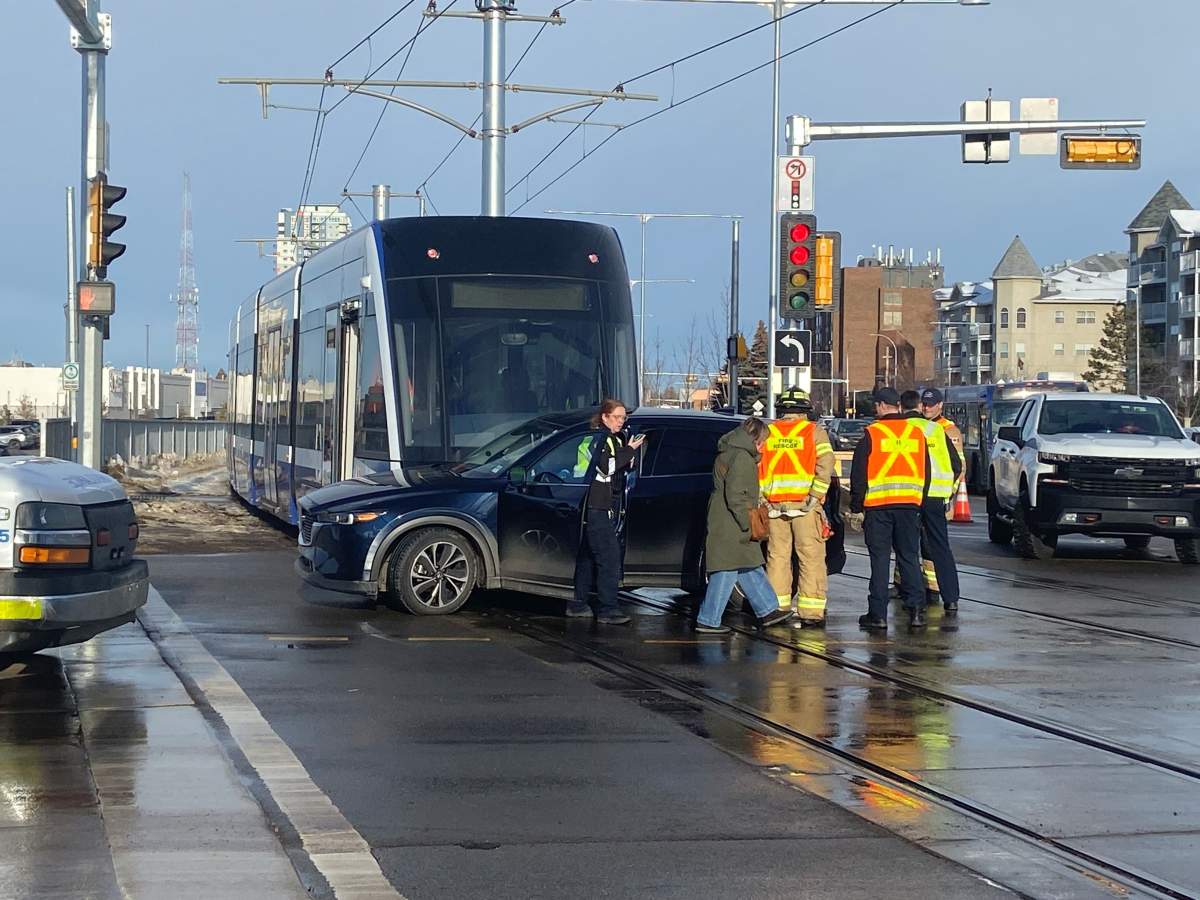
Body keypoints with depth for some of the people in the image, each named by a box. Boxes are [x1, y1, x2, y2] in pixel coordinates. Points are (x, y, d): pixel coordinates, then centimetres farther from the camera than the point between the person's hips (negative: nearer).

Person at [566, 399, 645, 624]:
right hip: (598, 508, -10)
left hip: (605, 507, 10)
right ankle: (607, 610, -18)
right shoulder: (600, 439, -10)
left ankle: (578, 604, 20)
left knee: (588, 556, 14)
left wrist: (633, 449, 0)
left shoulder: (614, 439, 19)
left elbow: (628, 467, 17)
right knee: (609, 557, -15)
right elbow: (606, 467, -23)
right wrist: (629, 450, -18)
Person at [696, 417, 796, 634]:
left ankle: (767, 611, 25)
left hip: (724, 523, 11)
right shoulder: (741, 457, -15)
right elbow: (735, 496, -22)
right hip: (730, 526, -11)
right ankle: (708, 621, -6)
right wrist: (747, 524, -18)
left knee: (750, 569, 17)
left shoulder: (729, 454, 18)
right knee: (727, 571, -8)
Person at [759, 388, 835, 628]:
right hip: (805, 506, -3)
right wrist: (815, 496, -12)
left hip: (774, 506, 3)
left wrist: (761, 499, 4)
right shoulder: (814, 432, 2)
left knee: (777, 557, 9)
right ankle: (810, 613, -2)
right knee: (811, 558, 1)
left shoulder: (767, 433, 11)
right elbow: (826, 464, -12)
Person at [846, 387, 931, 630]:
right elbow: (926, 473, 15)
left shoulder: (871, 433, -4)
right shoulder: (917, 432, 9)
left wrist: (856, 509, 3)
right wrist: (920, 503, 21)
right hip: (910, 504, 3)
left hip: (878, 504, -3)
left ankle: (878, 614, 1)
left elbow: (858, 476, -4)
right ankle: (916, 608, 1)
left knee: (880, 559, 1)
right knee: (909, 557, 10)